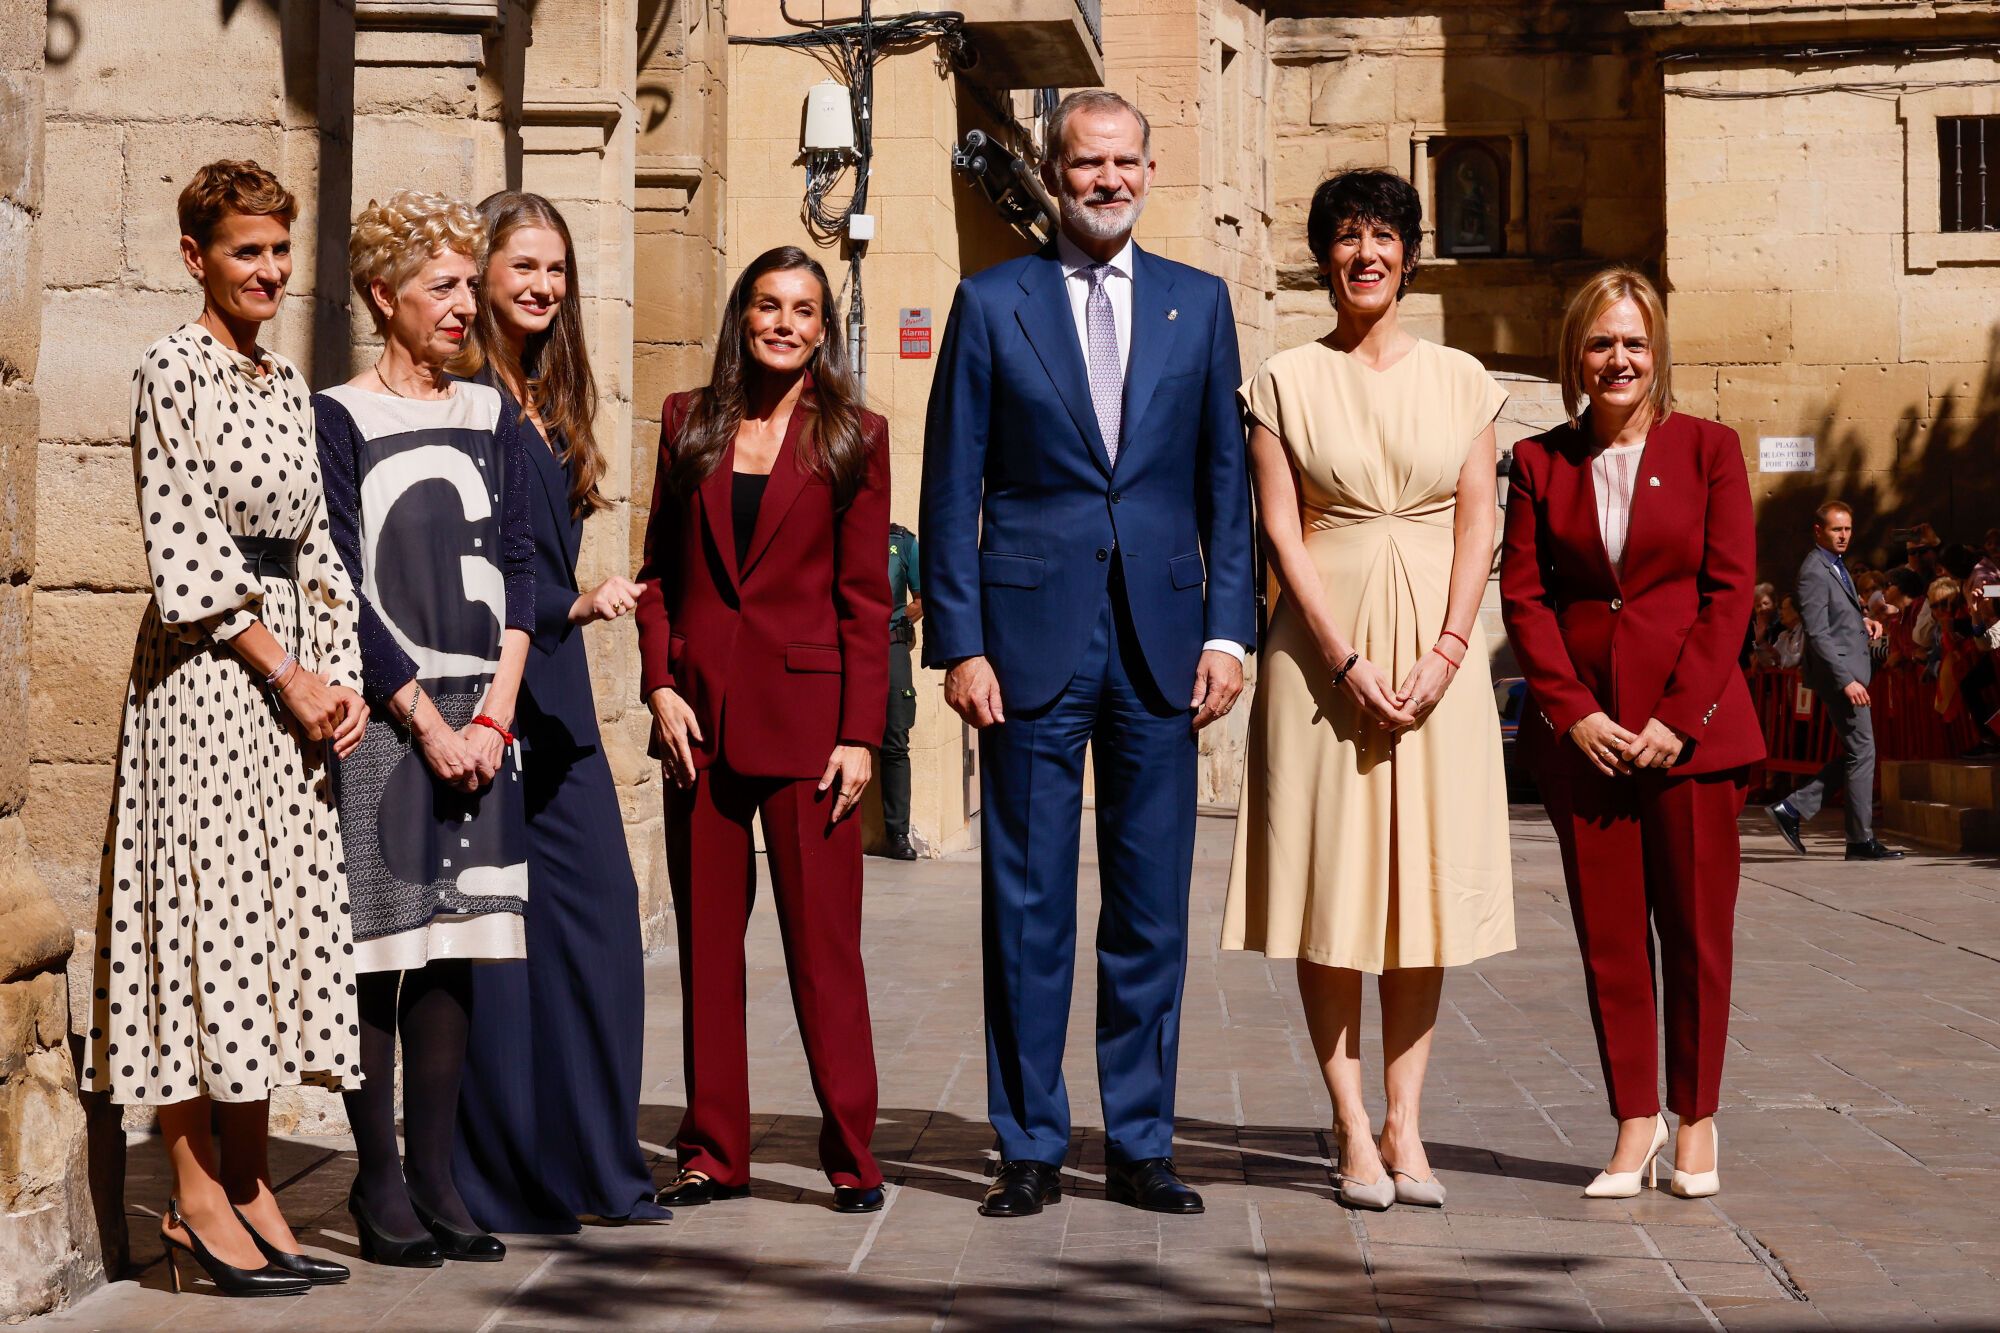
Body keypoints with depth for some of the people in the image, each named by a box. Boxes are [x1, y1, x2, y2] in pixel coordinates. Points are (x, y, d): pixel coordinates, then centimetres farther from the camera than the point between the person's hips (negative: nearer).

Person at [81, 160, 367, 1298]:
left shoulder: (287, 382, 16)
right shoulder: (175, 368, -6)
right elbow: (186, 545, -12)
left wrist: (344, 676, 4)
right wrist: (283, 672, -12)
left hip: (294, 666, 7)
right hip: (207, 671, -7)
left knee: (276, 919, 7)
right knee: (205, 910, -6)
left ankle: (253, 1188, 13)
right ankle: (196, 1199, 1)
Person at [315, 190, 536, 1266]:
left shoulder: (485, 417, 13)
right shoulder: (340, 420, -2)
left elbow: (517, 569, 9)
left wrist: (494, 712, -3)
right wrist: (424, 718, -11)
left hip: (476, 719, 5)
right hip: (383, 720, -4)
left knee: (451, 947, 5)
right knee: (378, 947, -3)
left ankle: (434, 1177, 12)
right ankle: (378, 1186, 6)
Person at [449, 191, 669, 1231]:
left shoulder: (553, 400, 17)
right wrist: (566, 607, -21)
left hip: (553, 688, 8)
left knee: (597, 911, 5)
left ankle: (592, 1165, 14)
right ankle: (500, 1178, 7)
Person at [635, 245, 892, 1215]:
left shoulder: (853, 435, 3)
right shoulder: (688, 422, 10)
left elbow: (865, 595, 0)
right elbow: (658, 570, 12)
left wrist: (860, 734, -6)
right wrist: (660, 683, -2)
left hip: (805, 707, -3)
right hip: (698, 708, 3)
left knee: (822, 936, -1)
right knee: (707, 936, 7)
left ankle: (851, 1154, 8)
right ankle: (714, 1153, 16)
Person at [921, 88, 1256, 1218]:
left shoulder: (1199, 303, 10)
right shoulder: (992, 304, 4)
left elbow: (1227, 481, 10)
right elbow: (952, 489, 2)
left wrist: (1228, 629, 1)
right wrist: (959, 642, -5)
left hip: (1161, 638, 2)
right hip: (1033, 638, -2)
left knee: (1153, 906, 6)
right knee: (1028, 903, 2)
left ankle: (1141, 1144, 17)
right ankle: (1031, 1146, 13)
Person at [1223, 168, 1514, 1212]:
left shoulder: (1459, 379, 9)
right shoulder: (1286, 382, 4)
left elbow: (1478, 525, 4)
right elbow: (1282, 532, -3)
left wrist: (1444, 654, -9)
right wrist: (1347, 660, -13)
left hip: (1437, 646, 2)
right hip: (1323, 645, -2)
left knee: (1429, 878, 2)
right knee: (1330, 883, -2)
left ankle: (1405, 1125, 8)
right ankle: (1352, 1129, 5)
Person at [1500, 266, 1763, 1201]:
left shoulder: (1708, 449, 3)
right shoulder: (1541, 461, 8)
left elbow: (1730, 590, -2)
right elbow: (1522, 593, 3)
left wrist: (1678, 718, -9)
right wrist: (1575, 712, -7)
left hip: (1691, 726, -1)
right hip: (1581, 729, 2)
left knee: (1696, 930, 3)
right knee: (1608, 932, 4)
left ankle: (1696, 1123, 16)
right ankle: (1635, 1124, 13)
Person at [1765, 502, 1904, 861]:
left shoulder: (1836, 565, 15)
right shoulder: (1814, 572, -15)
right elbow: (1818, 634, -21)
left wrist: (1864, 620, 7)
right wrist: (1846, 680, -25)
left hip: (1852, 669, 10)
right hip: (1839, 672, -10)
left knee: (1853, 754, 11)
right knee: (1862, 752, -6)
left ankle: (1792, 809, 13)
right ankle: (1861, 839, 0)